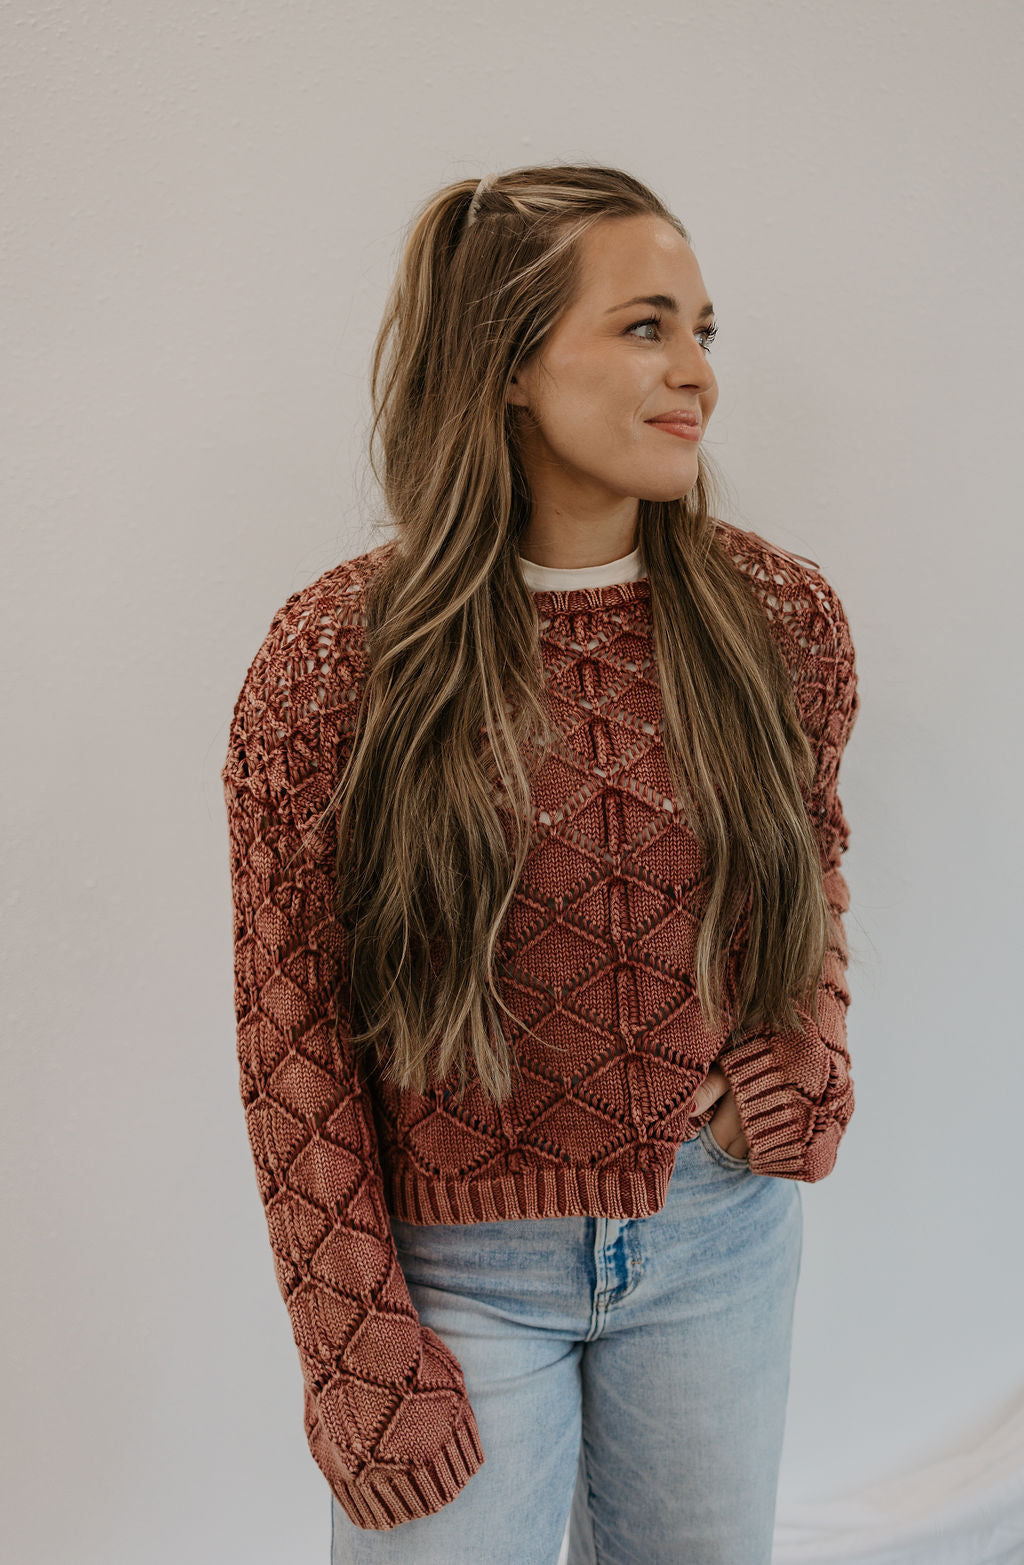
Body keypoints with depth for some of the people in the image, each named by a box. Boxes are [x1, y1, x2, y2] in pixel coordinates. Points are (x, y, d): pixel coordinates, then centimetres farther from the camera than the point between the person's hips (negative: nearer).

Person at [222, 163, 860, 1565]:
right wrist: (358, 1346, -9)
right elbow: (289, 1026, -10)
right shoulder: (332, 658, -16)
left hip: (723, 1235, 4)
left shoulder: (782, 616, -6)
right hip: (455, 1262, -3)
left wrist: (817, 1043, -4)